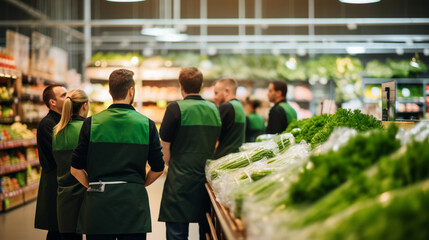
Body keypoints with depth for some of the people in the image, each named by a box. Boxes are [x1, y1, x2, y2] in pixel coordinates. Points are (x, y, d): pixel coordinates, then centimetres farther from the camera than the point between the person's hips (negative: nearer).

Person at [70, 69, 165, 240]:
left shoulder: (91, 123, 0)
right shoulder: (147, 124, 0)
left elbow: (76, 169, 0)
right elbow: (158, 169, 4)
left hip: (98, 203, 0)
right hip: (134, 203, 0)